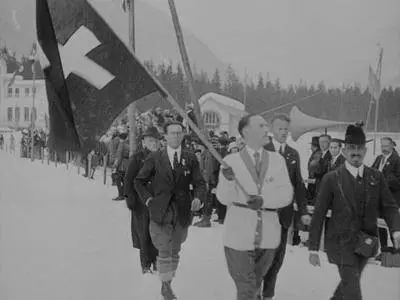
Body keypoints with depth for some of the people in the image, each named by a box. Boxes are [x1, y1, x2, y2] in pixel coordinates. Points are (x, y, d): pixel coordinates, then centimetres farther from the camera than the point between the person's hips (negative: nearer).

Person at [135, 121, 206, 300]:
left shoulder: (190, 159, 4)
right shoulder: (155, 158, 1)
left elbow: (199, 183, 2)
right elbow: (139, 181, 9)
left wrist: (198, 198, -17)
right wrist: (147, 199, -3)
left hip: (182, 212, 2)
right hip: (161, 211, -2)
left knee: (175, 251, 13)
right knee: (164, 251, -2)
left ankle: (168, 283, 30)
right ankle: (165, 285, 15)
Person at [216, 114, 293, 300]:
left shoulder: (277, 160, 4)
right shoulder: (231, 161, -3)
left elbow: (287, 194, -3)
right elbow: (224, 199, -8)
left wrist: (264, 200, -20)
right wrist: (228, 180, -28)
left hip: (268, 235, 3)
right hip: (239, 235, -3)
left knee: (255, 285, 22)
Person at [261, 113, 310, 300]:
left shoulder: (294, 154, 8)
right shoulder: (262, 151, -4)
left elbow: (298, 184, 7)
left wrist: (303, 211, 0)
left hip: (284, 212, 3)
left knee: (277, 257, 10)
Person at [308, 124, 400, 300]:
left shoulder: (376, 177, 3)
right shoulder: (332, 179, -7)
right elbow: (318, 215, -5)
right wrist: (313, 248, -6)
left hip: (365, 242, 4)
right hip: (342, 241, -4)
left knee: (349, 283, 18)